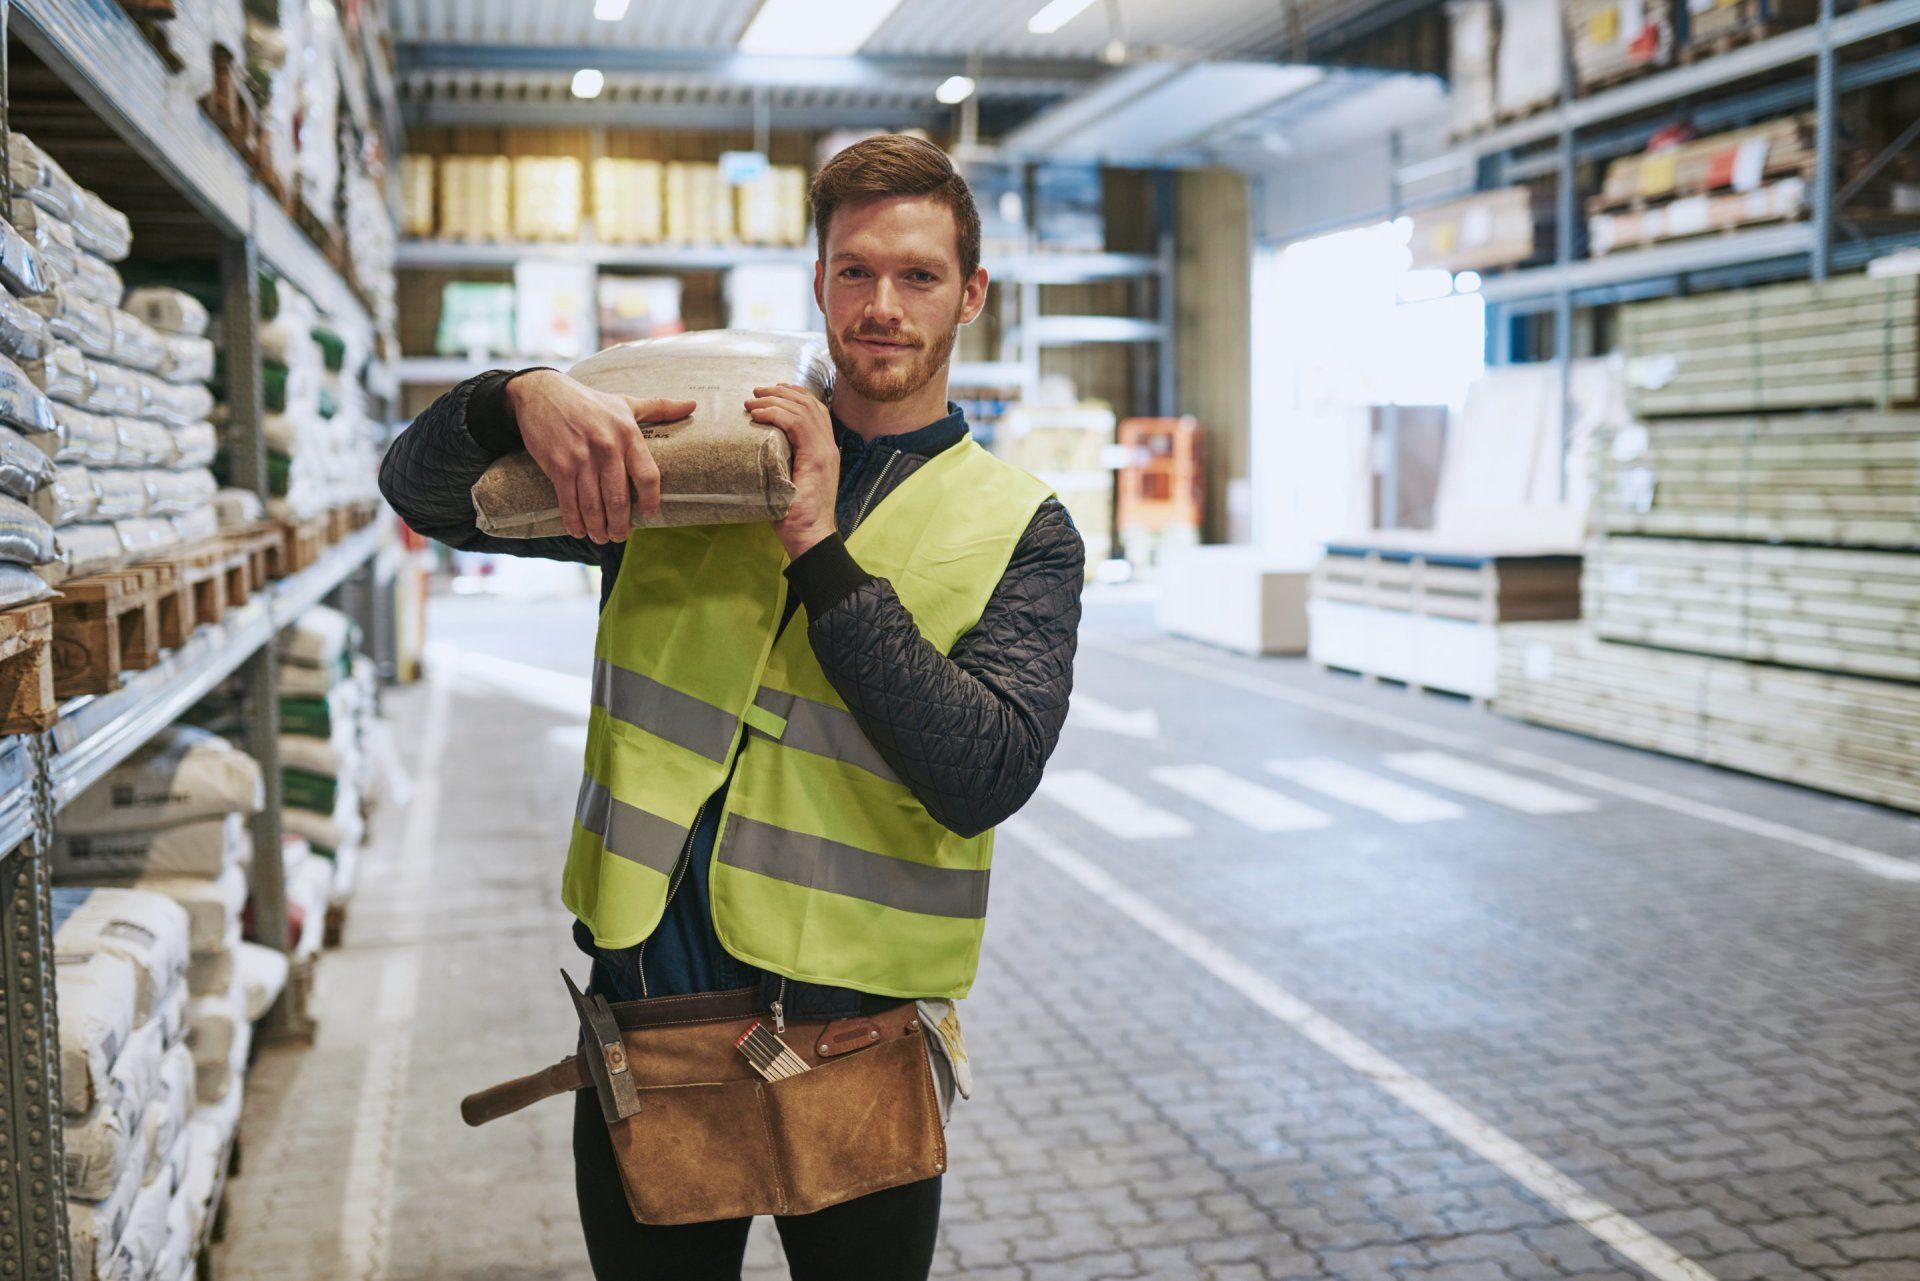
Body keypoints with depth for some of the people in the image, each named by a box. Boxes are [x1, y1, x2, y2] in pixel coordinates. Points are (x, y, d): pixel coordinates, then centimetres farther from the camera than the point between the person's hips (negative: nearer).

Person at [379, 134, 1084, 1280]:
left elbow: (986, 777, -17)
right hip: (646, 993, 2)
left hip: (854, 1022, -1)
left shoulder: (1022, 529, -2)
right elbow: (423, 492, 4)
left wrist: (820, 549, -20)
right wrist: (524, 396, -19)